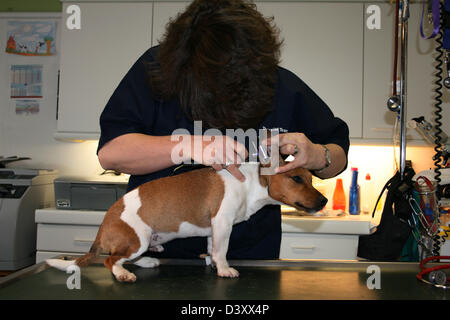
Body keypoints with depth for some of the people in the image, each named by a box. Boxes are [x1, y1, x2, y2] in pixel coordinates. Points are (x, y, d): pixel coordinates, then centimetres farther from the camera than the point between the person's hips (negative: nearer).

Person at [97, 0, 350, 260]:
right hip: (156, 251, 2)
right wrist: (190, 146, -30)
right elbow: (109, 152, -18)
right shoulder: (156, 68, -10)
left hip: (250, 254, -1)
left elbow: (339, 148, 8)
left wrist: (317, 157, -16)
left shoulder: (287, 90, -7)